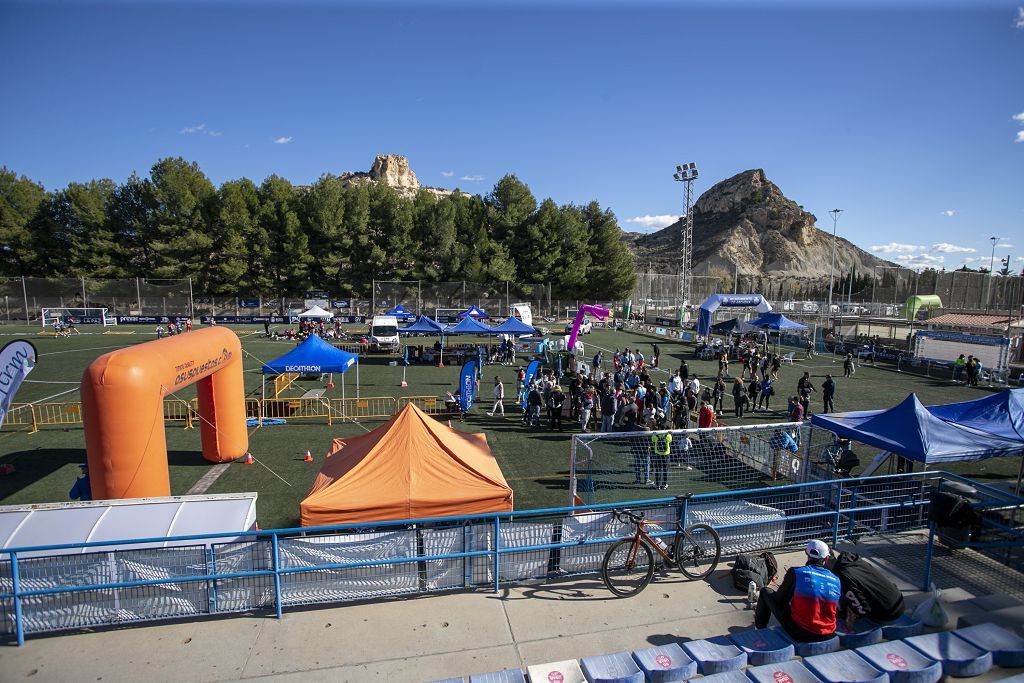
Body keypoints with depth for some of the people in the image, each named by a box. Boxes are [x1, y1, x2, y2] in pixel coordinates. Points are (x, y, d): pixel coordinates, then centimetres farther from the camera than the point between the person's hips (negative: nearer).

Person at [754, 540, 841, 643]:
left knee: (766, 592, 14)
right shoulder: (836, 580, 2)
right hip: (828, 636, 5)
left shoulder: (795, 572, -10)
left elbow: (779, 600, -1)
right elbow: (837, 609, 14)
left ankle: (760, 628, 32)